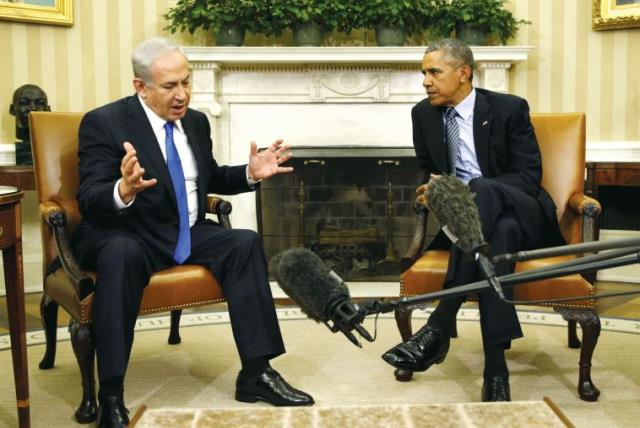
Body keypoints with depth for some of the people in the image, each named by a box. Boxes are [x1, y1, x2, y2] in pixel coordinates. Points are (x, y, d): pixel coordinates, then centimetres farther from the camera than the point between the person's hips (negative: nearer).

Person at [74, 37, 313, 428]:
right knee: (121, 256, -38)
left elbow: (210, 179, 23)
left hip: (188, 235, 6)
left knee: (245, 242, -17)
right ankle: (111, 395, -31)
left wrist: (250, 174, 3)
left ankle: (256, 373, -14)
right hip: (126, 235, -6)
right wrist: (123, 191, -42)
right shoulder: (104, 122, -11)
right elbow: (89, 199, -19)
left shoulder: (196, 121, 8)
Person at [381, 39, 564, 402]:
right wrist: (435, 190, -9)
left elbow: (529, 177, -11)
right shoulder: (424, 114, 7)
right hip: (472, 220, 2)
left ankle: (438, 330, -46)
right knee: (500, 232, -38)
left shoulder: (510, 108, -5)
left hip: (523, 215, -2)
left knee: (481, 190, -39)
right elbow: (428, 173, 18)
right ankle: (496, 370, -46)